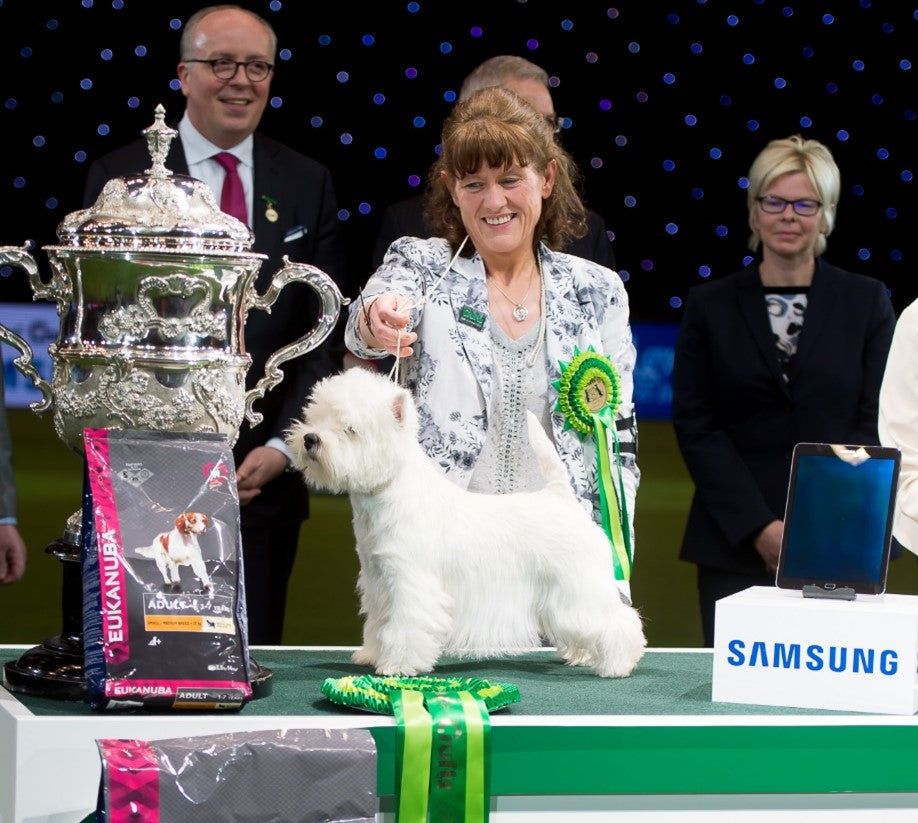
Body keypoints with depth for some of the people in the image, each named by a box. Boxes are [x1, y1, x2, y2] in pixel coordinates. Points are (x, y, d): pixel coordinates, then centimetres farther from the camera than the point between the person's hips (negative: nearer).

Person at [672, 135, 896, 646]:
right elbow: (696, 427, 1)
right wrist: (760, 528, -10)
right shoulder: (710, 308, 8)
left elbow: (877, 424, 2)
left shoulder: (868, 302, 8)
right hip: (735, 546, 0)